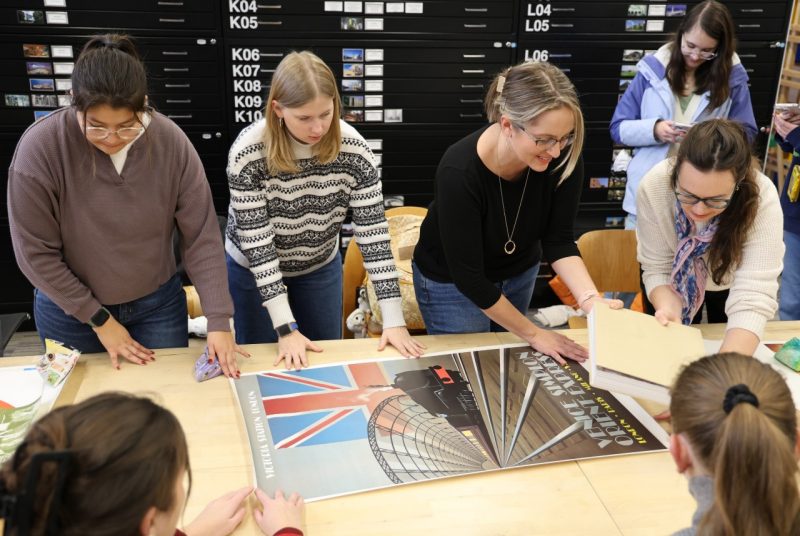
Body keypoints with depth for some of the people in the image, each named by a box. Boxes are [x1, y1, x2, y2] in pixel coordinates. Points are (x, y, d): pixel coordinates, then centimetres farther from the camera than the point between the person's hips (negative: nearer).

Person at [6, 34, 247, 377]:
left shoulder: (171, 141, -17)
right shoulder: (40, 147, -21)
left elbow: (202, 237, -13)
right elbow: (35, 253, -14)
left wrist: (218, 321, -16)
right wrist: (99, 320, -10)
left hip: (158, 304, 1)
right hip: (72, 313, -1)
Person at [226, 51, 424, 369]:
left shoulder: (353, 148, -22)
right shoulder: (248, 153, -28)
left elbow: (373, 231, -20)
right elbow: (256, 241, -26)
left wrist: (394, 318, -23)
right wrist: (286, 328, -29)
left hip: (321, 268, 2)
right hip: (254, 270, -2)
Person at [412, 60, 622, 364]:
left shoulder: (564, 158, -24)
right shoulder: (460, 172, -36)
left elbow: (558, 241, -14)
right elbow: (469, 277, -28)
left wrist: (591, 300, -32)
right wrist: (534, 334, -20)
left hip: (519, 272, 4)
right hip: (452, 282, -4)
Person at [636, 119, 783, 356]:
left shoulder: (761, 197, -38)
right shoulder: (654, 186, -35)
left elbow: (753, 296, -43)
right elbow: (657, 269, -24)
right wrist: (669, 308, -46)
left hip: (732, 282, 0)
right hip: (675, 281, 0)